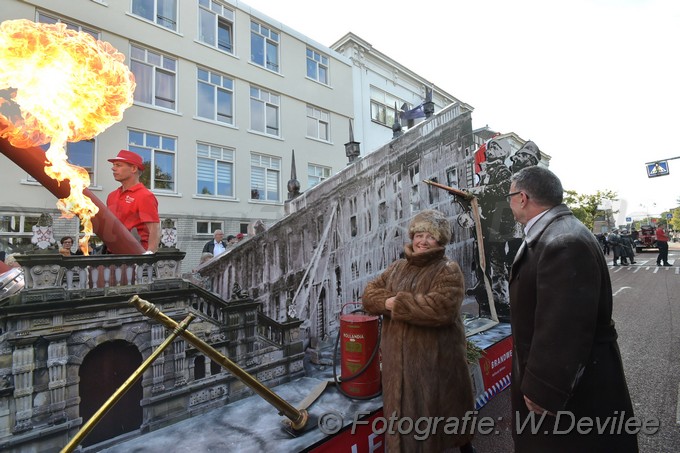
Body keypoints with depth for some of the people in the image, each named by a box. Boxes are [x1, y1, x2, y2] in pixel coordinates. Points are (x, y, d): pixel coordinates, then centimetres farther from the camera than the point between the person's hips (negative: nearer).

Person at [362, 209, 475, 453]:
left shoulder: (448, 271, -10)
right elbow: (369, 294, 4)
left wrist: (398, 303, -20)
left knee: (441, 406, 17)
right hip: (399, 357, 4)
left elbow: (441, 308, -26)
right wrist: (388, 300, -18)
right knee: (404, 409, 16)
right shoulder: (397, 267, 8)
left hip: (436, 357, -4)